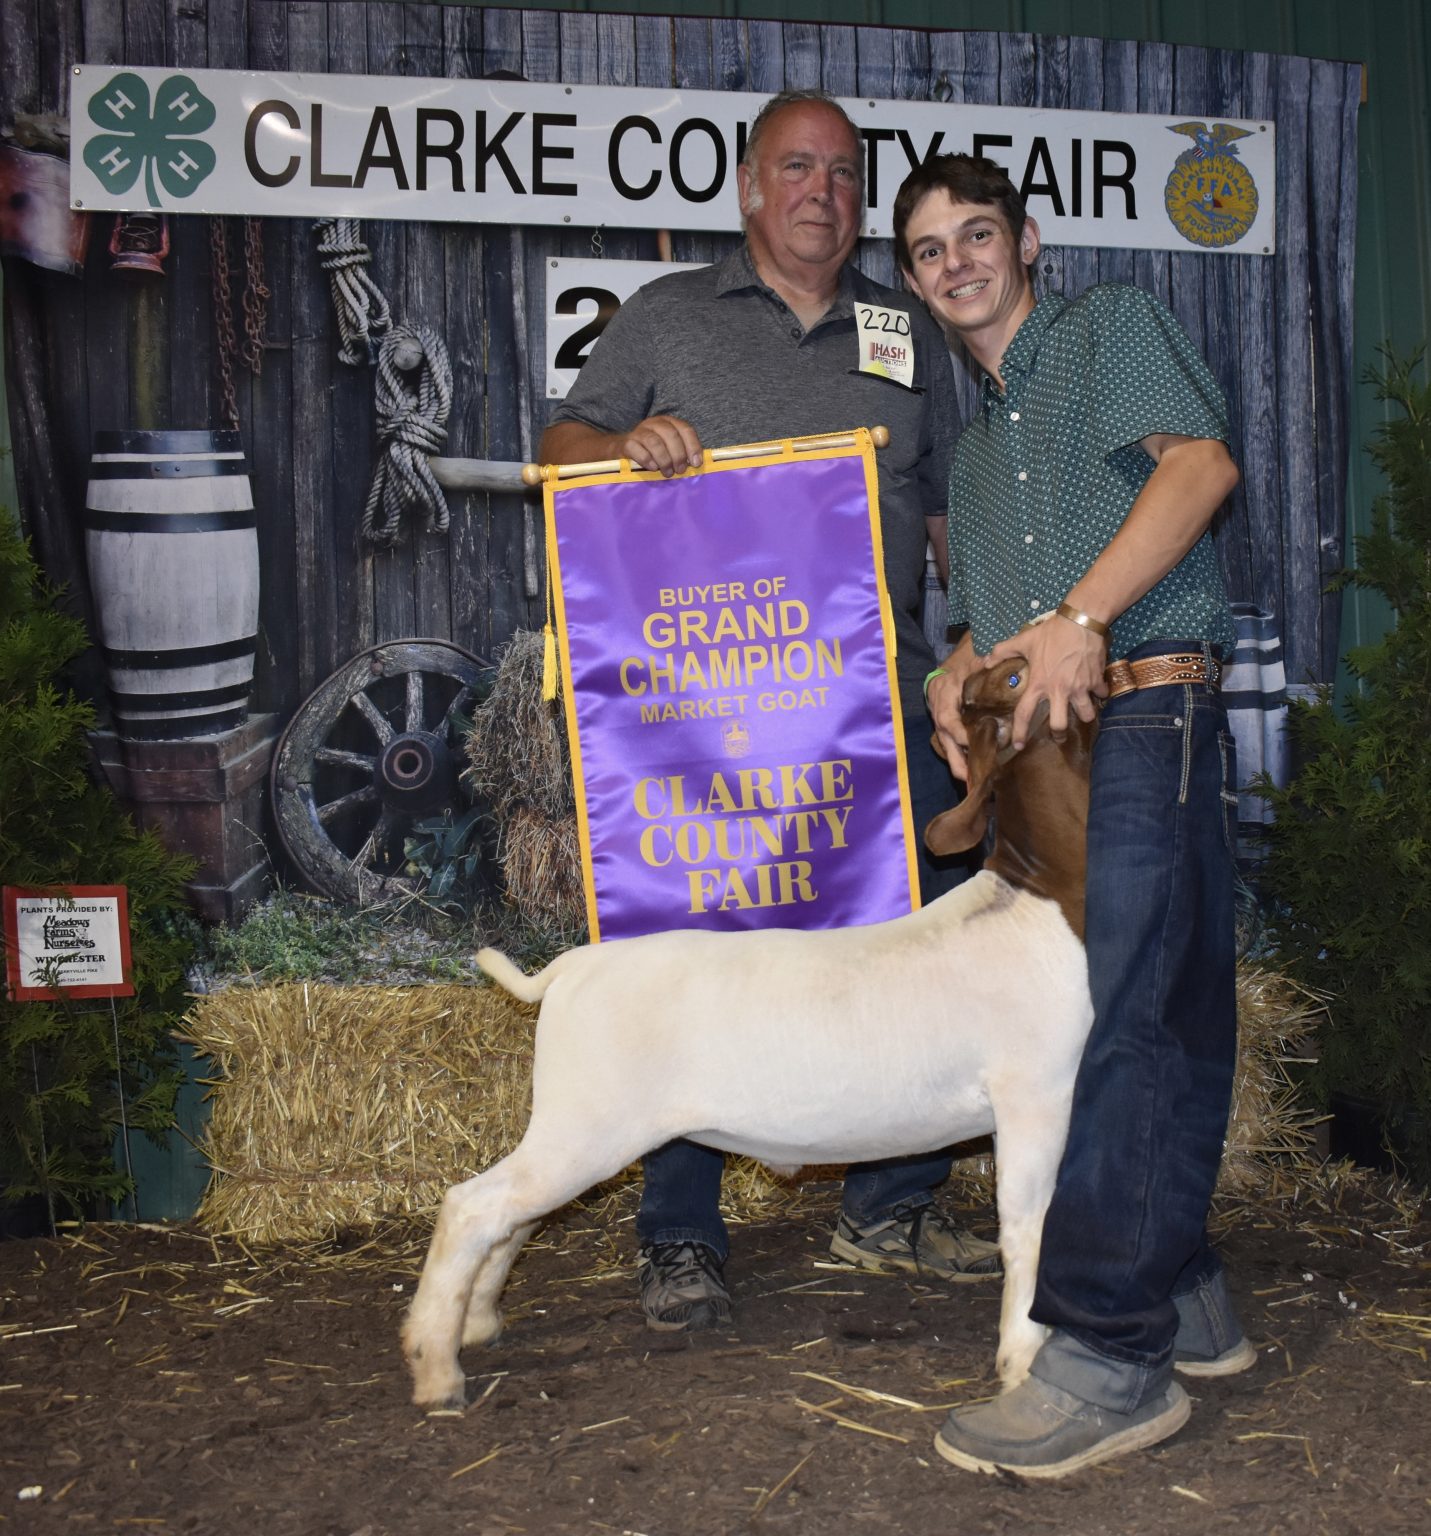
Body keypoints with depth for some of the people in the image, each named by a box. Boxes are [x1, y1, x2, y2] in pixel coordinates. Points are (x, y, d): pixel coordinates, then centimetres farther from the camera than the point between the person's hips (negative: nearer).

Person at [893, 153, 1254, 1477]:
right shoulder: (974, 445, 28)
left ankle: (1112, 1354, -12)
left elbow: (1200, 462, -12)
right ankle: (1184, 1300, 19)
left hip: (1148, 717, -8)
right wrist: (953, 680, 1)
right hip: (1044, 740, 8)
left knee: (1113, 1017, -14)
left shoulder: (1113, 328, 7)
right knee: (1164, 1018, 10)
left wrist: (1082, 617, -22)